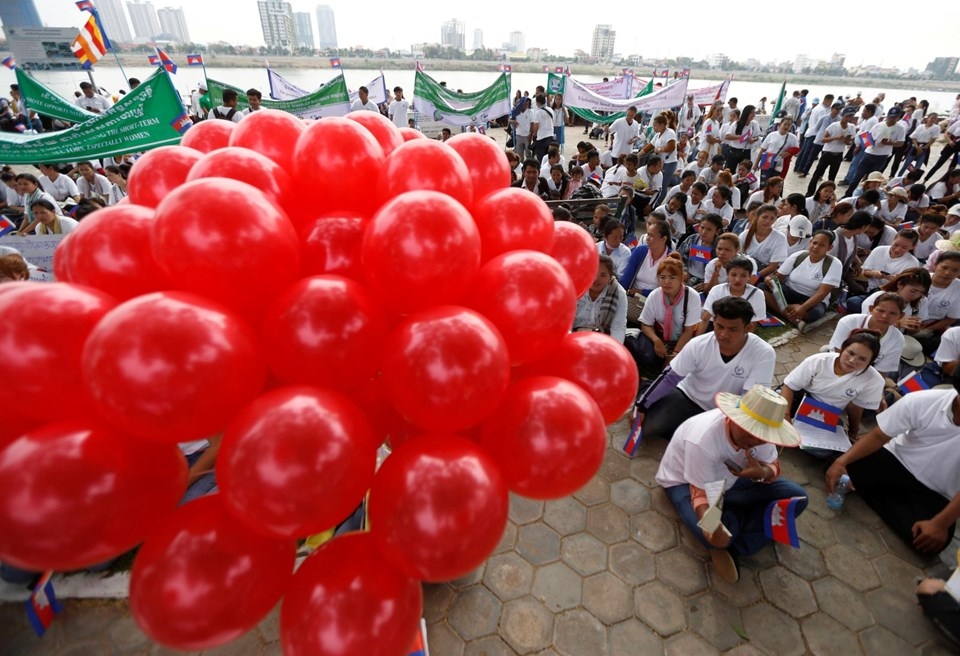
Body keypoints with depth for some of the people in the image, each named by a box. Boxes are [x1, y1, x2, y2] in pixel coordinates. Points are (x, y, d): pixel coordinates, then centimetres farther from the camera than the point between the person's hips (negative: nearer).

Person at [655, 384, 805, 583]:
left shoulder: (759, 430, -19)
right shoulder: (703, 439, -38)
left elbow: (773, 467, -5)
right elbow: (701, 492, -31)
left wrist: (761, 473, -30)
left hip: (728, 479, 7)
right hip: (684, 482, -7)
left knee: (796, 497, -9)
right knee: (714, 537, -35)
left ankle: (730, 549, -9)